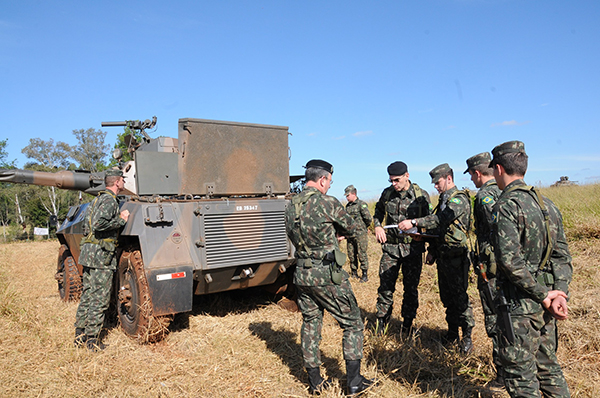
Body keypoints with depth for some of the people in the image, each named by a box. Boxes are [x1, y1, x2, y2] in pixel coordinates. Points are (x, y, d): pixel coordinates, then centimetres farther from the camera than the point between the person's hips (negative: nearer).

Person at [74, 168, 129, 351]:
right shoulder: (110, 200, -13)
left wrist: (118, 217, 9)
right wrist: (121, 220, -14)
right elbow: (98, 224, -25)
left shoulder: (99, 199, 18)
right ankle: (92, 339, 4)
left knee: (87, 295, 15)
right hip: (101, 255, -10)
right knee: (99, 299, -2)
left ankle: (80, 335, 23)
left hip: (88, 253, 10)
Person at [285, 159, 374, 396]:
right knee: (352, 323, 10)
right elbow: (353, 230, -2)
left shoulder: (291, 206, 5)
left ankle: (315, 382, 26)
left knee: (310, 324, 18)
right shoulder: (328, 203, -14)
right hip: (328, 275, -6)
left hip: (301, 274, 7)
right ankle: (354, 381, 15)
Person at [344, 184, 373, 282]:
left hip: (360, 234, -7)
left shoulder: (362, 204, -10)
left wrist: (363, 226, 2)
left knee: (362, 255, -3)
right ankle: (354, 273, 21)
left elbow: (369, 219, -12)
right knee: (351, 255, 10)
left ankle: (365, 275, 4)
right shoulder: (348, 206, 13)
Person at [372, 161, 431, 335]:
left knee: (411, 289, 9)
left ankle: (407, 326, 24)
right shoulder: (387, 193, 2)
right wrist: (378, 226, 1)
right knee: (385, 286, 3)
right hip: (390, 247, 2)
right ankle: (381, 322, 18)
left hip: (413, 249, -1)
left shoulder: (421, 195, -5)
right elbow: (378, 211, 19)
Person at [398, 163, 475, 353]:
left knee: (459, 296, -3)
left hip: (456, 257, -9)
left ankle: (467, 336, 12)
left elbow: (441, 220, -30)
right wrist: (432, 250, 17)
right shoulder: (443, 199, 16)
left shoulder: (459, 199, -14)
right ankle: (452, 332, 27)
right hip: (443, 255, 9)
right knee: (447, 296, 14)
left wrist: (414, 222, -37)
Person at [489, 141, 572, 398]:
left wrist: (544, 295, -14)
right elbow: (562, 254, 7)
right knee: (546, 363, 21)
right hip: (544, 304, 8)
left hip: (520, 304, -8)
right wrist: (559, 294, 0)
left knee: (519, 370, 5)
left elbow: (510, 260, -24)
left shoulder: (506, 206, -17)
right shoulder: (545, 203, 9)